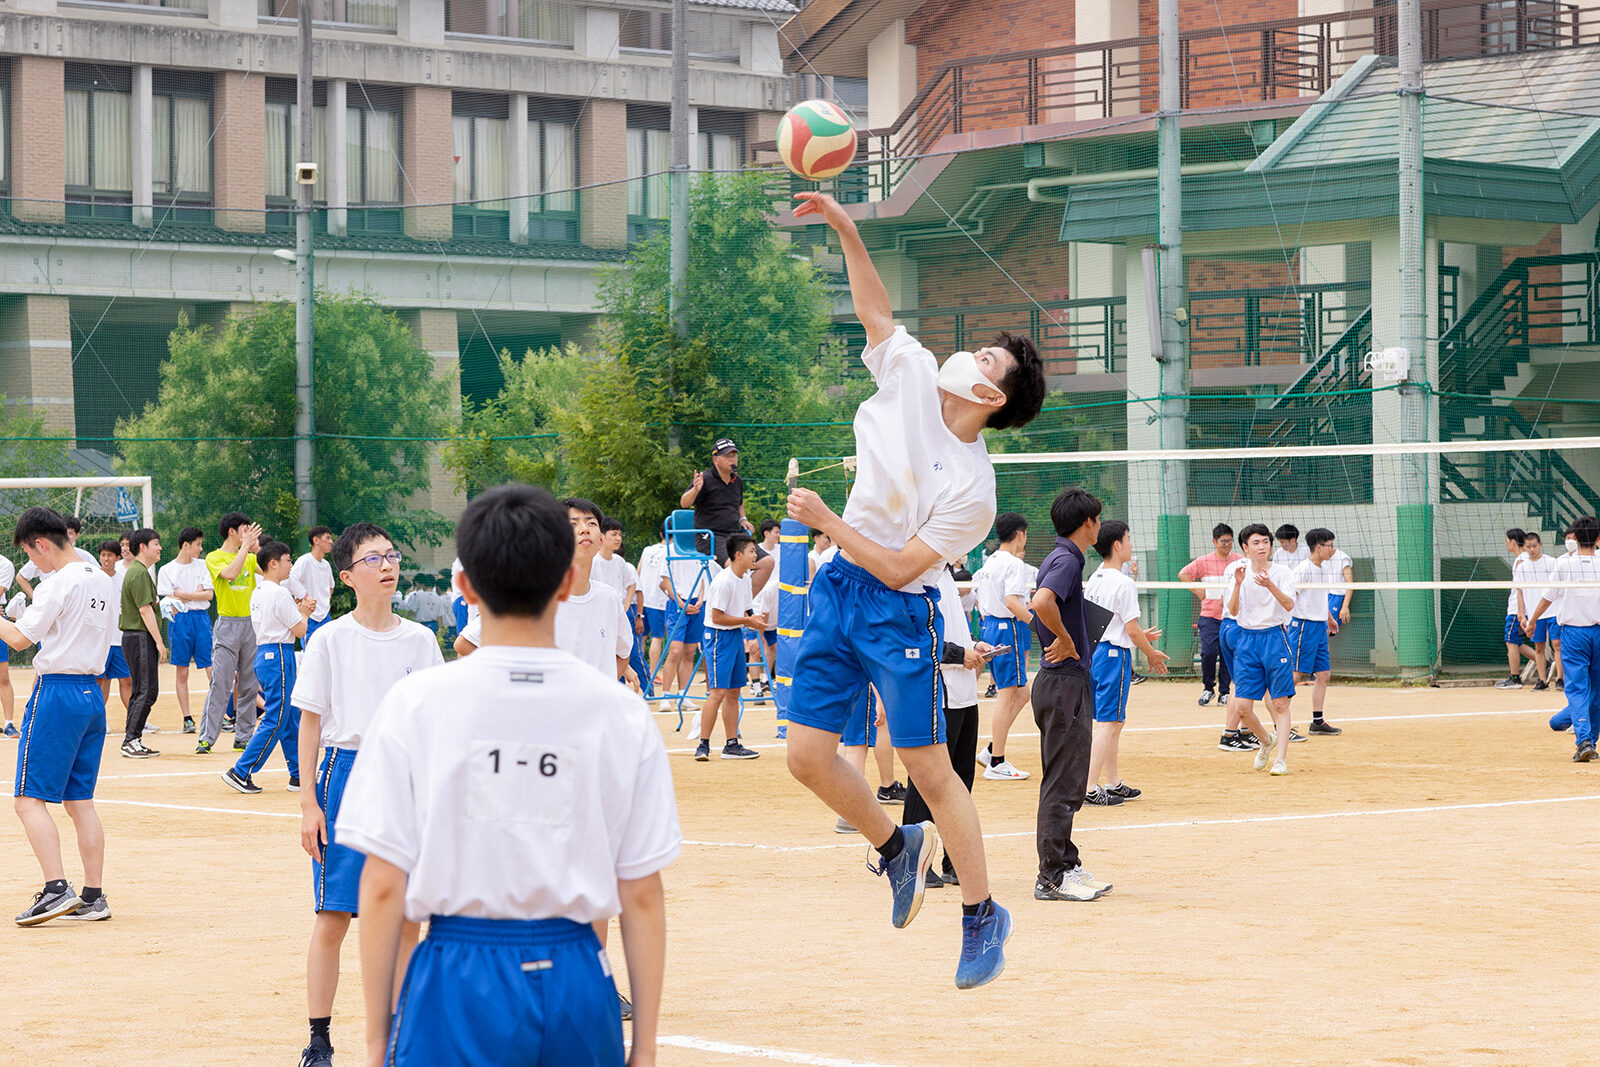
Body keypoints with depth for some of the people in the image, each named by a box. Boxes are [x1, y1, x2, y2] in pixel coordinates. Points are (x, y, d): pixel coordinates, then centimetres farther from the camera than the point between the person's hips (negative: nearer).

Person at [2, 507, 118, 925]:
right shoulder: (103, 582, 11)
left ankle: (56, 889, -15)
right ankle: (93, 896, 10)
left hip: (55, 693, -8)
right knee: (80, 799, 12)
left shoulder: (59, 584, -14)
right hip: (92, 694, 8)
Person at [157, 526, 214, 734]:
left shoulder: (202, 565, 11)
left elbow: (208, 594, 1)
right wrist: (195, 594, -6)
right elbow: (169, 601, -2)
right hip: (179, 620, -2)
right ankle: (187, 719, 4)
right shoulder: (166, 570, 4)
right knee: (181, 672, 0)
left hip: (201, 618, 2)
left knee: (212, 669, -4)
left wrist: (183, 595, -7)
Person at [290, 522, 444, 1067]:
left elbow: (435, 720, 10)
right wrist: (309, 804, -5)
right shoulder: (331, 640, -2)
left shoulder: (419, 640, 5)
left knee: (405, 919, 4)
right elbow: (310, 722, 0)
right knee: (333, 916, -3)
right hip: (346, 773, -3)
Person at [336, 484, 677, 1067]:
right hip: (578, 990, 2)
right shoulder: (620, 711, 0)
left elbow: (384, 886, -4)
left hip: (458, 985, -2)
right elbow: (643, 894, 2)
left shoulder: (417, 702, -4)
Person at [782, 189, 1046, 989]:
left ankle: (982, 914, 13)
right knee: (808, 756, 2)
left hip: (897, 611, -6)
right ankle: (896, 847, 27)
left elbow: (900, 567, -18)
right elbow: (874, 309, 8)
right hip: (836, 591, 6)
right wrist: (845, 228, -3)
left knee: (928, 767, -2)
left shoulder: (973, 488, -18)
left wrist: (826, 521, -14)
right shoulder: (912, 375, -2)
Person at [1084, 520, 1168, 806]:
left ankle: (1113, 783, 23)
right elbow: (1132, 629, -15)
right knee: (1107, 723, -8)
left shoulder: (1094, 581, 11)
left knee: (1115, 721, 17)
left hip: (1095, 651, 9)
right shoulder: (1124, 583, -16)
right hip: (1115, 654, -9)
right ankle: (1090, 789, -12)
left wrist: (1140, 635, 24)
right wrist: (1151, 653, 0)